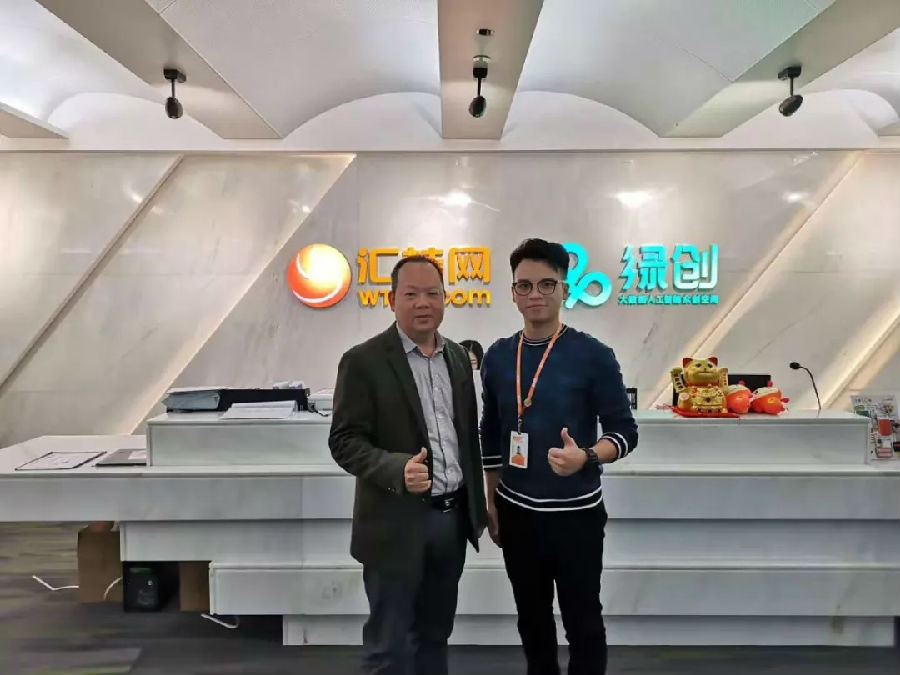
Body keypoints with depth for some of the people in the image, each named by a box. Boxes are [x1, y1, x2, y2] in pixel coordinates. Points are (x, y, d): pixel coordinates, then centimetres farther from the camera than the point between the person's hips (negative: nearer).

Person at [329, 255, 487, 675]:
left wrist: (476, 506, 15)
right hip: (397, 523, -5)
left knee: (434, 634, 20)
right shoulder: (364, 360, -11)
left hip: (452, 518, 6)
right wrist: (397, 470, -30)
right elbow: (344, 441, -13)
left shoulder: (458, 357, 7)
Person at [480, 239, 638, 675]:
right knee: (532, 619, 20)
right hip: (515, 511, 4)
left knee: (583, 623, 11)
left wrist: (586, 458, -29)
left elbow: (624, 431, -9)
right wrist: (491, 501, 10)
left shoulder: (592, 355, -12)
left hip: (576, 513, -4)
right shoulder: (497, 357, 1)